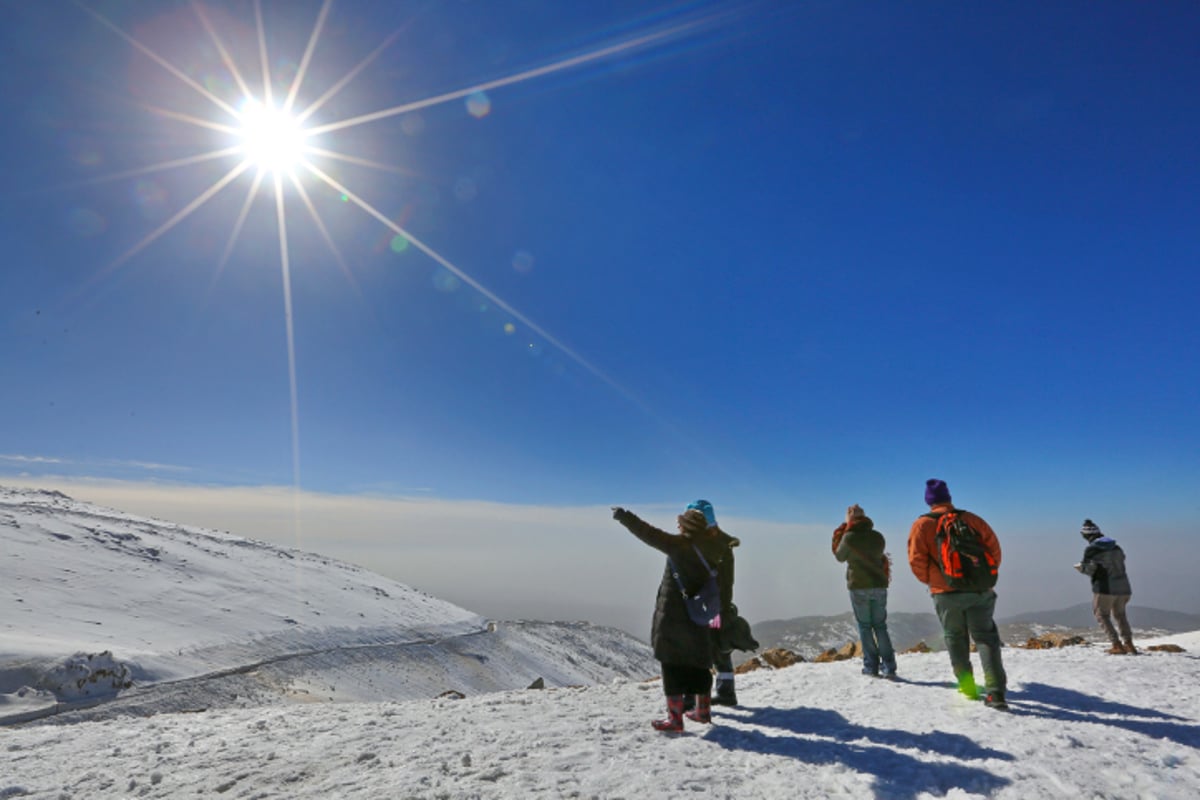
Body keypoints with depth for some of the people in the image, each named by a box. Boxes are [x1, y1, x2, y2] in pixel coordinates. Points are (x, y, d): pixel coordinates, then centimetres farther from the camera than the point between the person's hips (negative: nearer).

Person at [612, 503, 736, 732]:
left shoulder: (680, 545, -18)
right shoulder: (710, 549, 1)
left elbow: (650, 534, -19)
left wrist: (624, 516, -13)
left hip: (673, 615, -7)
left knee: (672, 664, 1)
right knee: (698, 664, 19)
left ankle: (675, 719, 5)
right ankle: (703, 711, 32)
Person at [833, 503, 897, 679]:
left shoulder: (849, 537, -11)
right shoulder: (878, 536, 3)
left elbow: (840, 557, 3)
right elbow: (879, 556, 14)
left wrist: (839, 532, 7)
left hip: (859, 587, -4)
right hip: (879, 585, 4)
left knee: (865, 627, 5)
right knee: (880, 626, 11)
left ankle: (871, 666, 4)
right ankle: (888, 667, 8)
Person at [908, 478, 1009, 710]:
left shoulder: (922, 524, -2)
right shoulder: (972, 519, 5)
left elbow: (916, 560, -9)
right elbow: (994, 549, 4)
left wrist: (929, 580, 8)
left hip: (946, 593, -1)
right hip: (980, 591, 2)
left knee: (955, 639, 16)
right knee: (986, 637, 7)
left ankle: (968, 687, 18)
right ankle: (996, 692, -5)